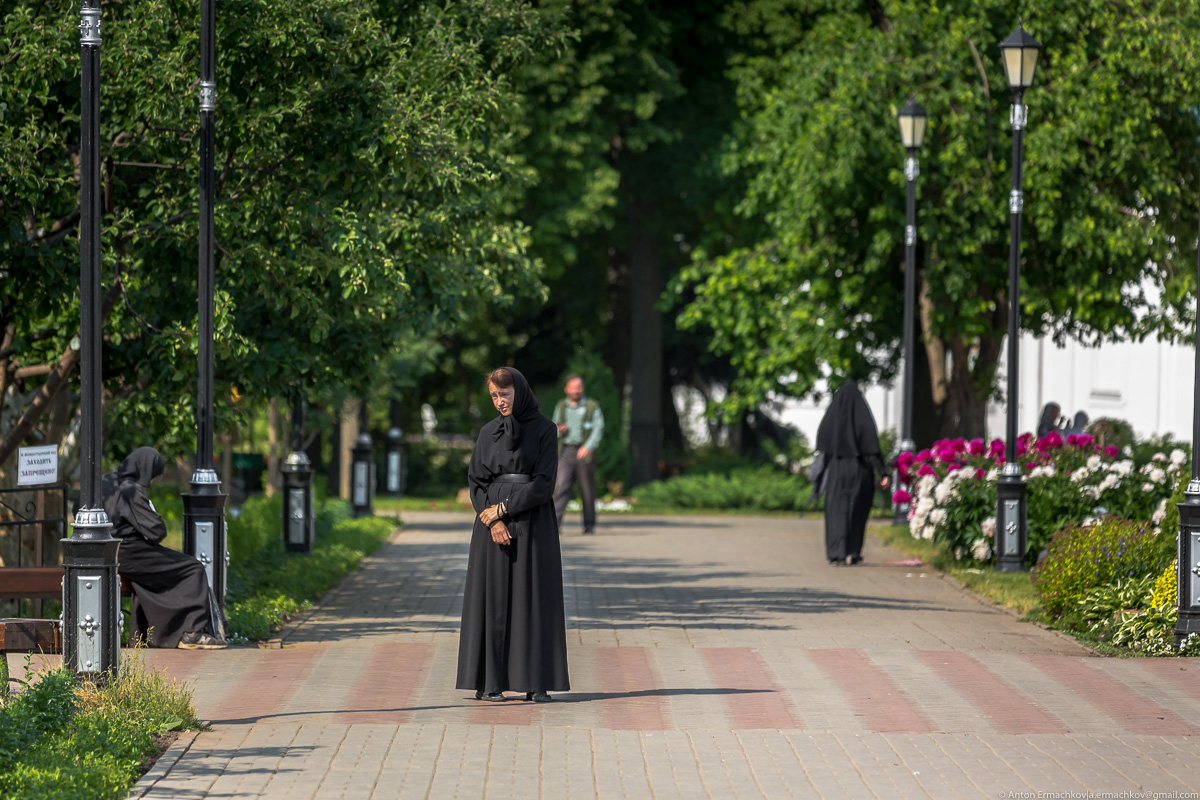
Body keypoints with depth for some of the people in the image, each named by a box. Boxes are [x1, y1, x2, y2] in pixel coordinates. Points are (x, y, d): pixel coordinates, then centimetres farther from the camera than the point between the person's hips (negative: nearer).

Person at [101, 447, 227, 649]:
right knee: (194, 569, 0)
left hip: (108, 553, 10)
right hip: (129, 555, -10)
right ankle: (192, 633, 0)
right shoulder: (131, 490, -20)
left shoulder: (108, 481, 8)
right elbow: (157, 531, -21)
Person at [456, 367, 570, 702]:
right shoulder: (489, 432, 8)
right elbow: (475, 480, 3)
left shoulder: (544, 429, -1)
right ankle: (488, 680, 1)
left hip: (533, 523, -2)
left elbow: (544, 483, -9)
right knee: (492, 598, -1)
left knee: (534, 597, -2)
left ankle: (536, 681, 1)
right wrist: (492, 522, -12)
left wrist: (502, 509, -13)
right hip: (492, 518, 2)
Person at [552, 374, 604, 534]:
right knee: (562, 486, -13)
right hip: (565, 451, 1)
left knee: (587, 491, 3)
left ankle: (589, 525, 15)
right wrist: (559, 431, -3)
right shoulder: (561, 406, 14)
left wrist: (588, 446, -19)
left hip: (584, 453, -1)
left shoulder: (592, 406, 5)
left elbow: (598, 429, -4)